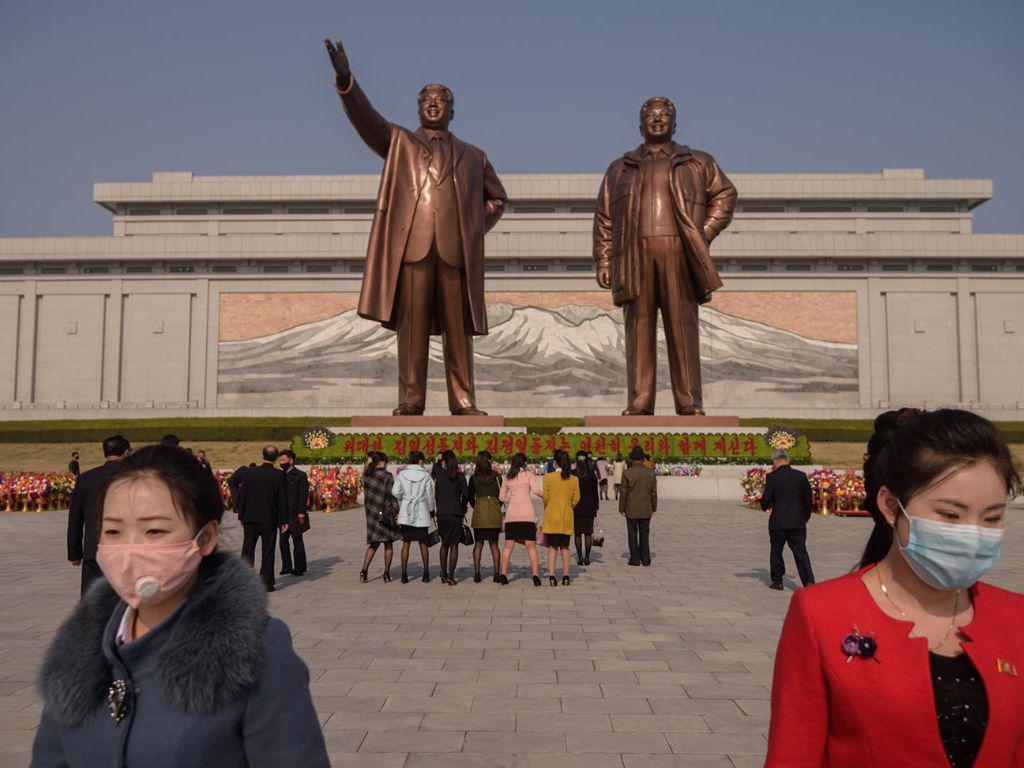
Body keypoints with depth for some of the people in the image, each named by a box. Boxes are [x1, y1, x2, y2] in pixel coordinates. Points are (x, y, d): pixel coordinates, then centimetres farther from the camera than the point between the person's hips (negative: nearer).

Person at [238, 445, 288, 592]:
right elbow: (282, 499, -7)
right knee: (267, 552, 5)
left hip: (250, 519, 2)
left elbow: (243, 495, 2)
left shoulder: (250, 472, -1)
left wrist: (242, 516, 10)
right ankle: (266, 583, 7)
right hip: (270, 519, -2)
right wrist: (283, 521, -1)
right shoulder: (279, 475, -8)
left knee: (247, 550, 11)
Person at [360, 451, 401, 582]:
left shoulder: (366, 476, 6)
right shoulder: (387, 476, -11)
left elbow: (366, 496, 12)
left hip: (371, 514, 5)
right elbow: (392, 496, -12)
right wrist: (396, 512, -8)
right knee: (388, 544, 8)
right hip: (386, 514, -5)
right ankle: (386, 574, 7)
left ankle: (364, 571, 0)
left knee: (374, 544, 13)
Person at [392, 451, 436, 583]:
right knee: (423, 543, 10)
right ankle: (426, 573, 14)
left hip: (406, 512, 1)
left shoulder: (402, 474, -2)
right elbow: (430, 495, -1)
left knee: (406, 543, 6)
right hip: (421, 512, -1)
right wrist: (432, 510, 14)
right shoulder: (425, 475, -6)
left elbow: (395, 492, -3)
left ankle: (404, 573, 2)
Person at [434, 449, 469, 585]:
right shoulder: (460, 476, -2)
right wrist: (462, 510, 10)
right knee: (454, 545, 3)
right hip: (456, 514, -1)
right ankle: (450, 576, -2)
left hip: (442, 514, 1)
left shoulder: (439, 475, 0)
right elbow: (465, 494, -4)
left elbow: (436, 495, 3)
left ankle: (443, 574, 15)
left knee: (444, 544, 16)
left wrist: (438, 509, 12)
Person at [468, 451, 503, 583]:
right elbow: (501, 495, 4)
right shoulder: (496, 476, -1)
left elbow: (470, 497, 6)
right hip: (494, 513, 1)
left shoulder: (474, 478, -1)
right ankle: (497, 573, 5)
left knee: (478, 544, 7)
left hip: (479, 512, 0)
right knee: (494, 544, 8)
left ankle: (477, 573, 3)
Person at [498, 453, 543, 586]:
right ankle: (535, 574, -5)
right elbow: (536, 491, -10)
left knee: (508, 545, 8)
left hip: (511, 514, 3)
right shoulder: (528, 474, 2)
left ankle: (503, 574, 4)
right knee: (531, 546, 1)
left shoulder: (507, 477, 12)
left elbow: (501, 497, 13)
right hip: (526, 513, -3)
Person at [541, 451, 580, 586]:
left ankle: (551, 575, -3)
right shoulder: (574, 479, 0)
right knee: (565, 546, 12)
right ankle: (565, 576, 10)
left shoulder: (548, 477, -7)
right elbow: (576, 499, 3)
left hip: (552, 515, -2)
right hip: (567, 517, 2)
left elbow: (545, 497, -5)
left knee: (552, 547, 4)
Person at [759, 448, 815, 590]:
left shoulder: (772, 477, -10)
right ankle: (809, 581, -8)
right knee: (801, 552, 4)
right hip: (798, 522, 3)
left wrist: (765, 506, 13)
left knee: (776, 551, 13)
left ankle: (777, 581, 20)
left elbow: (766, 500, -11)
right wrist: (806, 516, 20)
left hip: (778, 522, -2)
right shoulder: (801, 476, 1)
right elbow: (808, 499, 7)